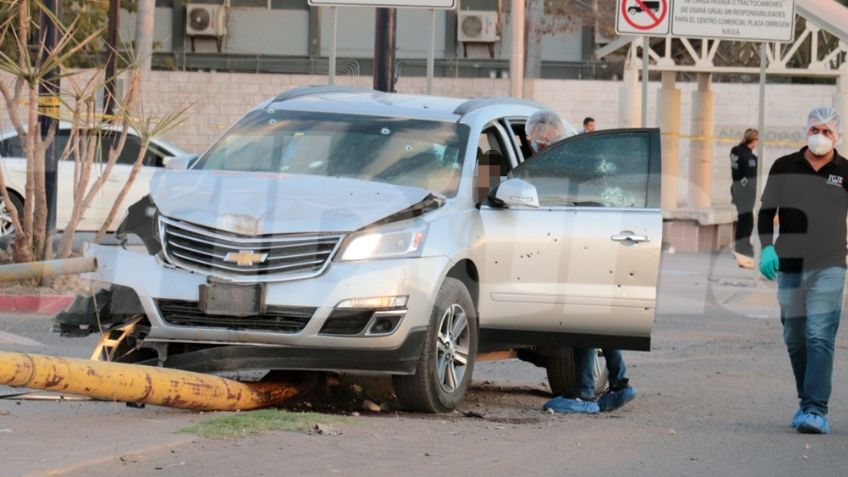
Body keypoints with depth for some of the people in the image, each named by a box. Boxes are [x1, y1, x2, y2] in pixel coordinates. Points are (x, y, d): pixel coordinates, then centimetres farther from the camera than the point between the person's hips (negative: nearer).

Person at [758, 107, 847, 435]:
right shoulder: (785, 168, 6)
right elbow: (767, 211, 8)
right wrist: (767, 247, -7)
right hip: (790, 265, 3)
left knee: (820, 337, -14)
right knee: (795, 339, 9)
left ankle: (816, 410, -19)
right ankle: (806, 402, 23)